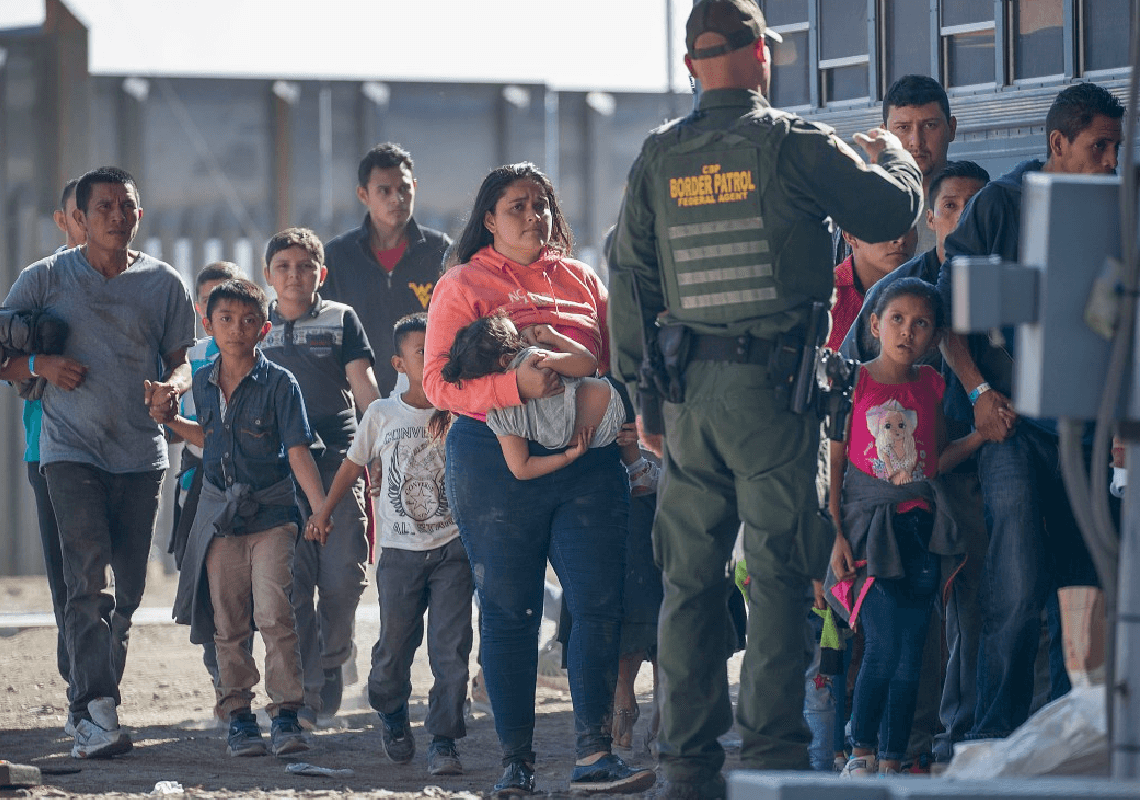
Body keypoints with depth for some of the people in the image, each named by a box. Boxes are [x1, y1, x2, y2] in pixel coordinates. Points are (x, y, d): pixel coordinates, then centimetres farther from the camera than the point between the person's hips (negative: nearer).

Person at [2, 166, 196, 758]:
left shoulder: (163, 283, 7)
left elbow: (181, 360, 10)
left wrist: (172, 386, -13)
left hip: (141, 454, 3)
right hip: (71, 450, -3)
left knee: (128, 588, 6)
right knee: (88, 580, -17)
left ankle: (95, 706, 20)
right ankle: (95, 711, -23)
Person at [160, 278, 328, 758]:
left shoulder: (279, 384, -8)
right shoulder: (203, 383, 6)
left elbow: (297, 451, -12)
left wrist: (322, 508, -20)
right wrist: (169, 420, 12)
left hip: (271, 511, -4)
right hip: (219, 513, 4)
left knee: (274, 613, -14)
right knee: (228, 621, 6)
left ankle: (286, 714, -7)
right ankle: (238, 714, 14)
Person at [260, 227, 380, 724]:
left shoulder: (341, 320, 10)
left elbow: (363, 383, 3)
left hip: (337, 462, -1)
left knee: (344, 576, -8)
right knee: (291, 581, -5)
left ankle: (332, 662, 16)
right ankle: (303, 693, -1)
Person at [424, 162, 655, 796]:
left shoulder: (583, 280, 16)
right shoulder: (464, 286, 3)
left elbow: (614, 359, 23)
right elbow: (439, 382, -7)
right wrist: (516, 385, -21)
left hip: (589, 459, 3)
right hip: (496, 463, -3)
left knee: (601, 603, -6)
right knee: (509, 613, 1)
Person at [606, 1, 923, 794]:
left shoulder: (658, 157, 7)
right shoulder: (793, 143, -7)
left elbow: (631, 277, 9)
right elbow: (893, 210, -2)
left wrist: (640, 389, 16)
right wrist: (892, 155, 21)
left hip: (687, 389, 4)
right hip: (774, 384, -4)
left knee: (691, 577, 9)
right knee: (778, 574, -2)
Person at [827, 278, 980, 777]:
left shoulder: (931, 386, 9)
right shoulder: (854, 384, -1)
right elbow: (833, 463, -1)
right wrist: (836, 534, -7)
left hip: (920, 527, 4)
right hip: (871, 526, -4)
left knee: (911, 652, 0)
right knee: (884, 645, -14)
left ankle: (892, 763, 5)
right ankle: (862, 753, 0)